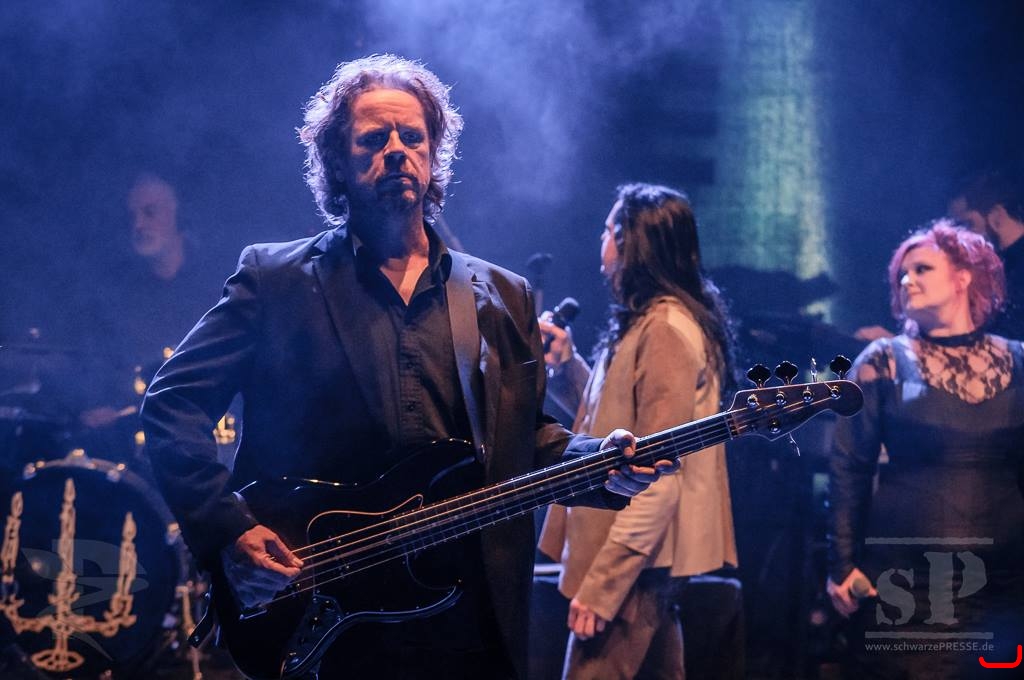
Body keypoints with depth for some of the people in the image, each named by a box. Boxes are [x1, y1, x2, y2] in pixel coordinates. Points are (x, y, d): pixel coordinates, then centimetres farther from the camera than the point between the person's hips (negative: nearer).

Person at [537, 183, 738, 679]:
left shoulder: (665, 328, -17)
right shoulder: (646, 322, 16)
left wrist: (603, 582, -24)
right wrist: (565, 364, 9)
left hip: (634, 559, -11)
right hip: (643, 555, 11)